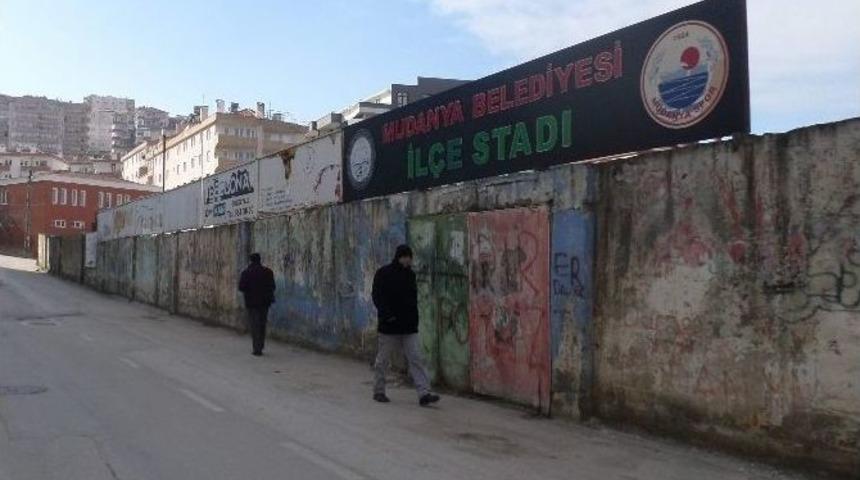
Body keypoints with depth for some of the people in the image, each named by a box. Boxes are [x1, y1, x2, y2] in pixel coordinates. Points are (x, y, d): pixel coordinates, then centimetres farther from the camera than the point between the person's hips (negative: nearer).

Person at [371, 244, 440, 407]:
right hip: (389, 326, -4)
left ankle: (424, 393, -7)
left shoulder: (410, 274, 12)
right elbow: (377, 297, -11)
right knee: (382, 360, 7)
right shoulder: (383, 274, -5)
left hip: (409, 327, 5)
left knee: (416, 359, -3)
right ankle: (378, 391, 22)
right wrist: (387, 315, -22)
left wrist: (414, 319, 11)